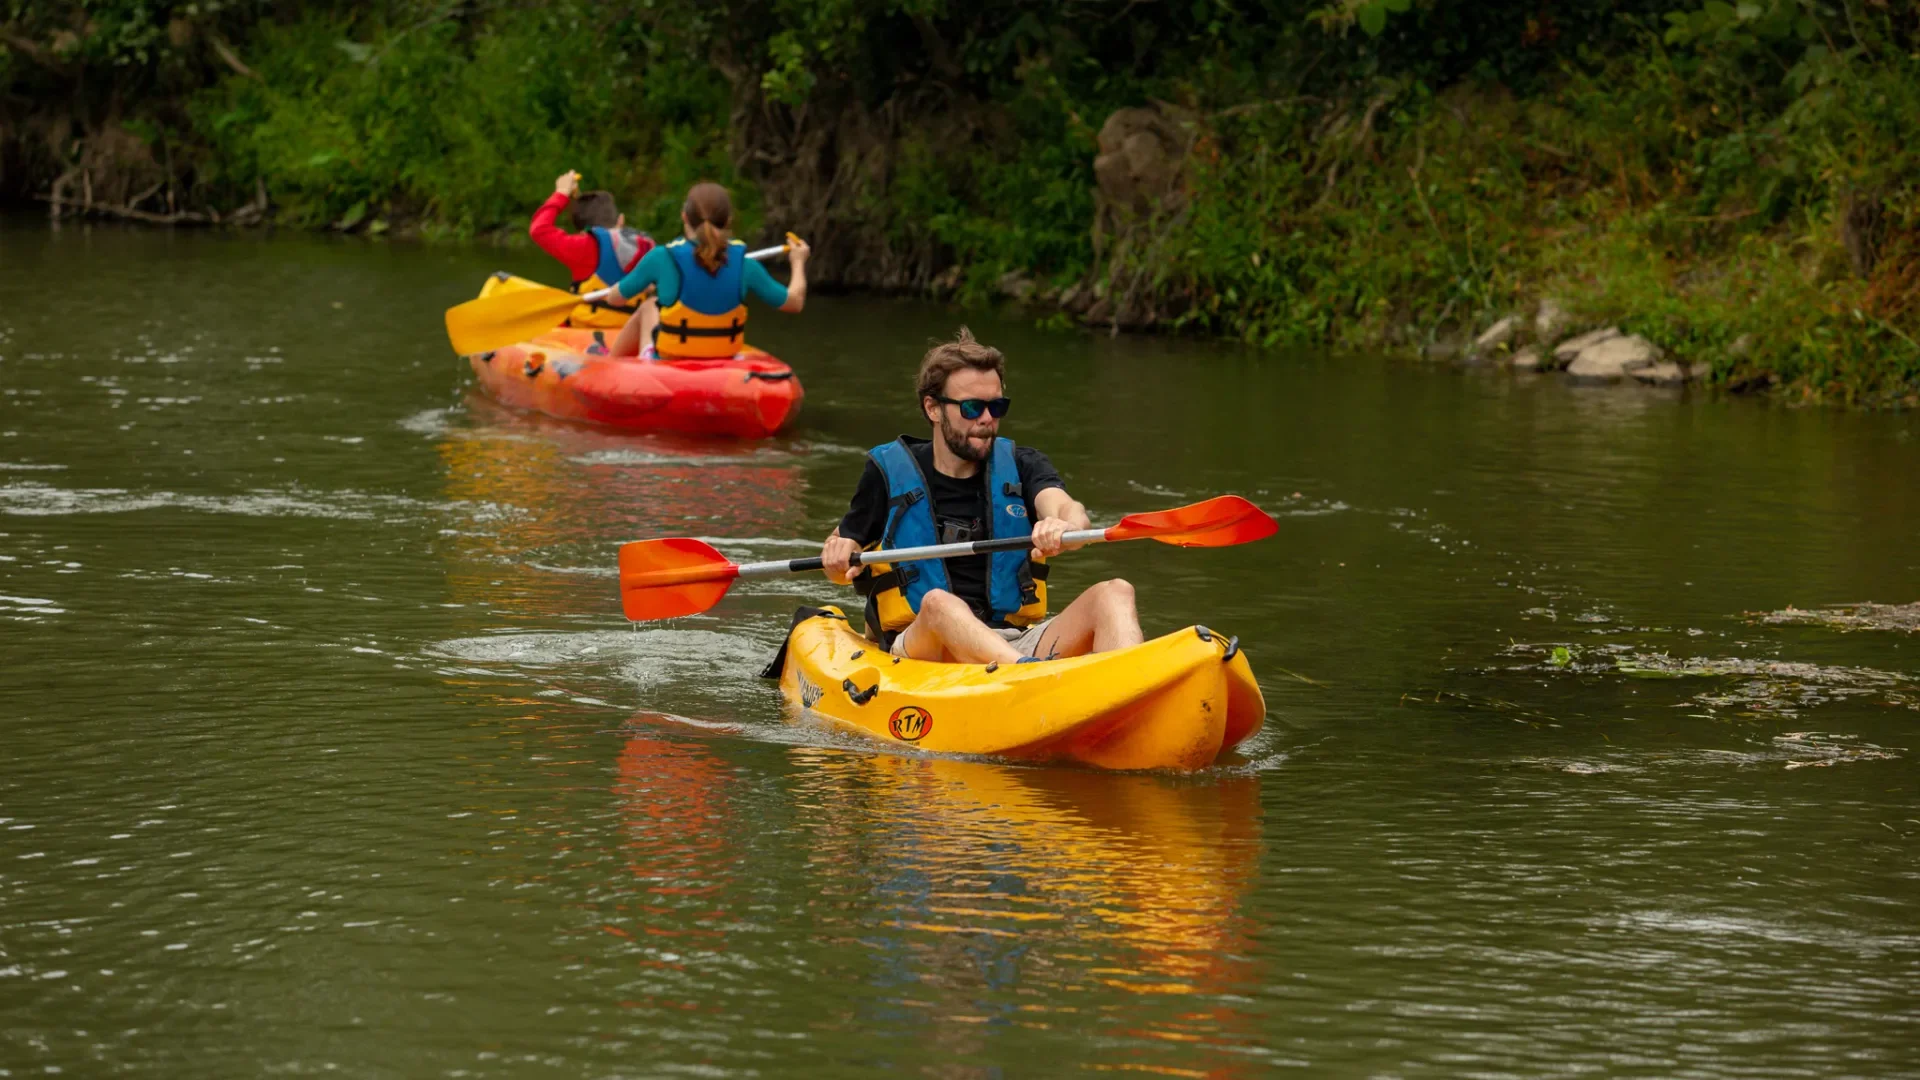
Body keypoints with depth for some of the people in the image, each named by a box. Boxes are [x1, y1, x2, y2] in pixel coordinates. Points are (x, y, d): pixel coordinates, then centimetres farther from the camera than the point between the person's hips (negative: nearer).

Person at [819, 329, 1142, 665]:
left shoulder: (1020, 466, 13)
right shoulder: (890, 472, 8)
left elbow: (1068, 510, -9)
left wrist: (1064, 528, -36)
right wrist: (838, 562, -13)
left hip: (1016, 644, 3)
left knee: (1114, 593, -22)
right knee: (939, 603, -37)